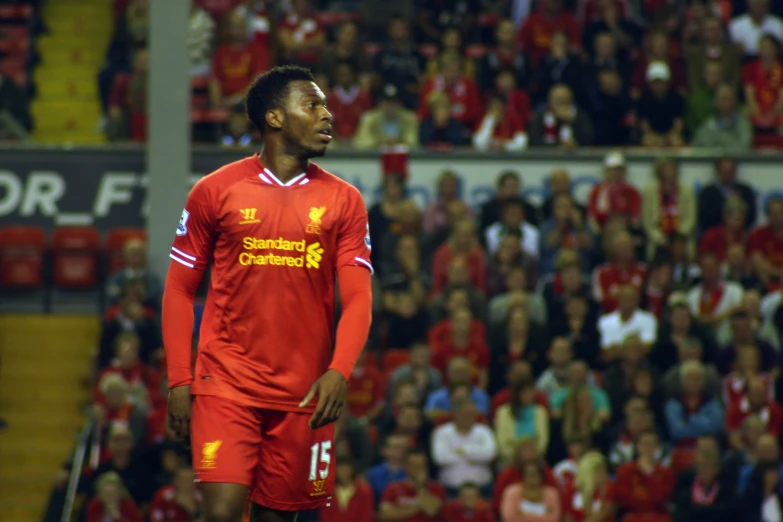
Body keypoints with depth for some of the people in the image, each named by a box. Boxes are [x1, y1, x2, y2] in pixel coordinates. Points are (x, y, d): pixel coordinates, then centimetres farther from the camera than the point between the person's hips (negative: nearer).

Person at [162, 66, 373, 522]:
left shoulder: (343, 201, 6)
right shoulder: (217, 191, 2)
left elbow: (358, 299, 1)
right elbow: (179, 290, 6)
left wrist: (339, 372, -17)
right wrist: (179, 378, -2)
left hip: (304, 393, 2)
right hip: (226, 381, -2)